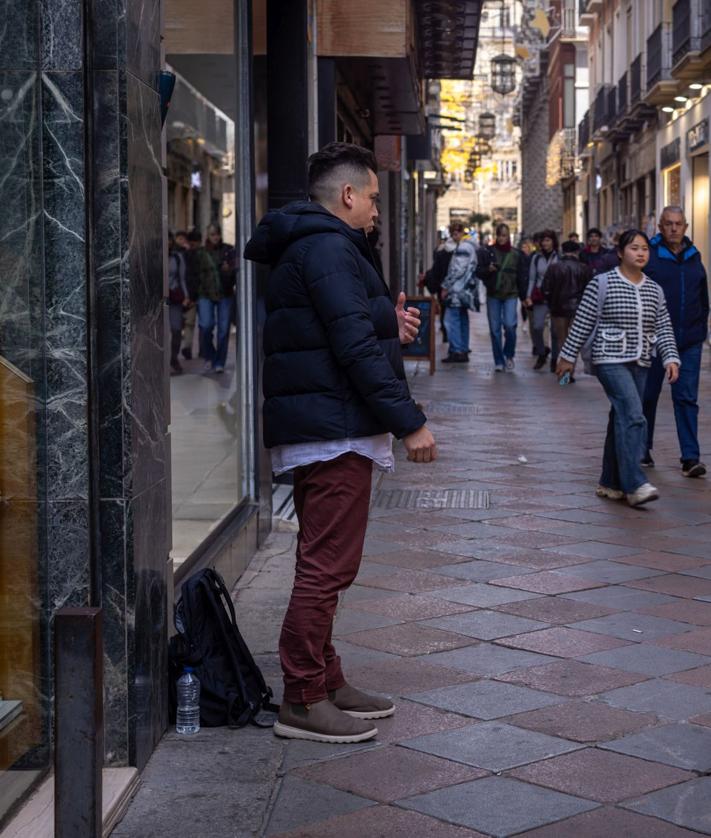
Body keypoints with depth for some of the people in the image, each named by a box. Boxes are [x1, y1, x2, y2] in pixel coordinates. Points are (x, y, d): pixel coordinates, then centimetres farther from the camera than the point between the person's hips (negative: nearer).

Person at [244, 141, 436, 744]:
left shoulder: (300, 247, 19)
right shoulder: (330, 248, -14)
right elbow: (354, 346, -21)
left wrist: (386, 325, 9)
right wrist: (409, 421, -19)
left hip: (313, 426, 11)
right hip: (336, 431, -11)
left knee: (322, 566, 17)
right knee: (327, 566, -6)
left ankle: (326, 683, 26)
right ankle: (303, 702, -1)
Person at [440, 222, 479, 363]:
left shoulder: (462, 247, -15)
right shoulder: (471, 245, 17)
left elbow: (457, 270, -20)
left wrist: (446, 286, -13)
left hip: (457, 290, -11)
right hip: (465, 290, 11)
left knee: (451, 320, -10)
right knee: (462, 321, 13)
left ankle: (456, 351, -12)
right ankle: (463, 351, 16)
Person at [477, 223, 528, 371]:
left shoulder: (517, 254, 5)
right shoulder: (487, 252, 4)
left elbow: (522, 277, 6)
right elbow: (479, 272, 4)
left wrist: (524, 297, 2)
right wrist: (488, 269, -17)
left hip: (511, 295, -1)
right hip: (493, 295, 1)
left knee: (510, 325, -15)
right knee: (495, 329, 2)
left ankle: (509, 356, 9)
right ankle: (499, 361, 12)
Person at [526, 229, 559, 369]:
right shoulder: (536, 257, 10)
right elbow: (532, 278, 14)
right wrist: (528, 296, 6)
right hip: (540, 297, 2)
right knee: (537, 327, -9)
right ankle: (541, 351, 16)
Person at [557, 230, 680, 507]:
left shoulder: (654, 290, 10)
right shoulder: (601, 283, -5)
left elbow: (663, 329, 10)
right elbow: (582, 323, -2)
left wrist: (670, 358, -3)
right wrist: (568, 356, 0)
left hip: (640, 364, 6)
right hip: (611, 361, -6)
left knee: (622, 421, 10)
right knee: (633, 417, -19)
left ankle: (609, 483, 18)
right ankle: (635, 485, -22)